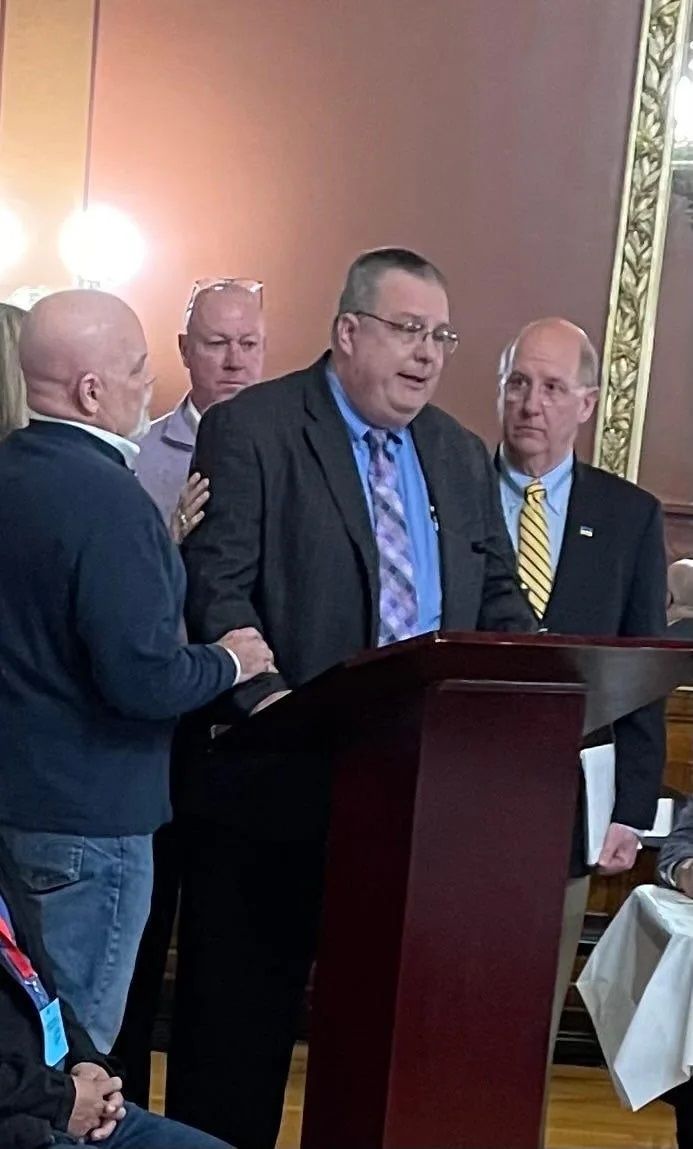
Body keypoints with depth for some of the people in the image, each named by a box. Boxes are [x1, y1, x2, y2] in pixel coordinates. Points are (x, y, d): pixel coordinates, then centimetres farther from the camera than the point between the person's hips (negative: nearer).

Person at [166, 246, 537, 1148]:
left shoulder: (460, 456, 14)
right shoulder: (249, 429, -5)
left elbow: (497, 598, 17)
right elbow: (217, 586, -13)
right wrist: (269, 700, -26)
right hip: (277, 776, -5)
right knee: (240, 1014, 6)